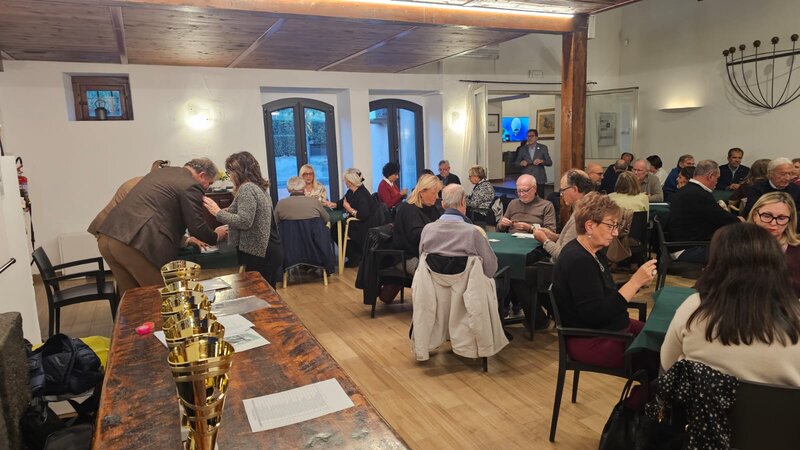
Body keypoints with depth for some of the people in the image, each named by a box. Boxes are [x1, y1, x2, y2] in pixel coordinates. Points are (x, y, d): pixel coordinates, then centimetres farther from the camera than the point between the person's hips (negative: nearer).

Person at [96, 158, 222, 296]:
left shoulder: (162, 171, 23)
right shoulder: (192, 186, -3)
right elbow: (197, 227, -5)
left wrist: (186, 239, 37)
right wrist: (216, 236, 15)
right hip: (136, 243, -9)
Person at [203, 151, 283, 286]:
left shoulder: (247, 188, -13)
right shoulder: (259, 187, 17)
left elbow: (244, 221, -21)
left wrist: (218, 212, -14)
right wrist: (228, 211, 25)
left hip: (257, 253, -10)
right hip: (268, 250, 10)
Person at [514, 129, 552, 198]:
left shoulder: (543, 148, 6)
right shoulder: (522, 149, 9)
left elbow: (550, 162, 4)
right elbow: (516, 162, 11)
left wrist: (541, 161, -16)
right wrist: (521, 163, -12)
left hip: (539, 180, -1)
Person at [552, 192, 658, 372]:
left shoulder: (594, 253, 7)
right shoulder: (578, 261, -23)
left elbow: (609, 294, 12)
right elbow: (595, 315, -27)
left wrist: (638, 282, -4)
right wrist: (635, 282, -26)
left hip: (611, 327, 9)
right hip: (590, 341, -9)